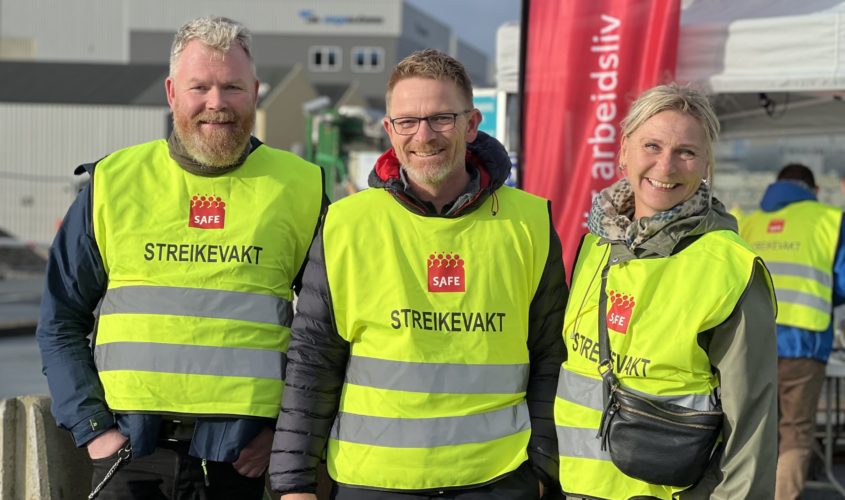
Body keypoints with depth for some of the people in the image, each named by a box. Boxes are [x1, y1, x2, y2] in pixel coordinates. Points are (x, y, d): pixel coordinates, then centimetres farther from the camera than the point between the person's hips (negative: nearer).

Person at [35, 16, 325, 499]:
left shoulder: (299, 189, 5)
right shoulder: (113, 183, 6)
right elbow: (60, 323, 9)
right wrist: (91, 426, -1)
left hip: (243, 455, 0)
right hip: (130, 447, 1)